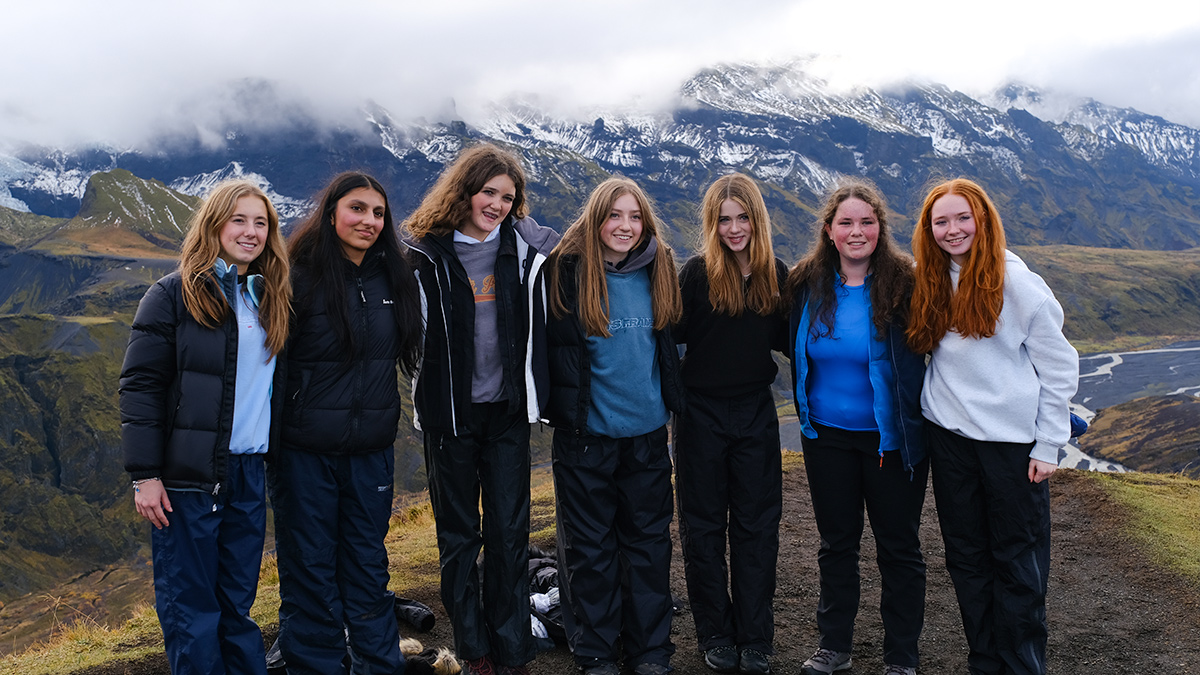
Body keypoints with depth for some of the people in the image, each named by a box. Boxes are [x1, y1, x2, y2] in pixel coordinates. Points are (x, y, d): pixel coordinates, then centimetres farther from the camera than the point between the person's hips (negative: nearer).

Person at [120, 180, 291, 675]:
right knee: (190, 607, 4)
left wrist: (272, 455, 10)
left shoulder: (270, 298, 12)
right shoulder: (175, 294, -5)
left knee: (237, 602, 14)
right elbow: (140, 384, -9)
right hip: (188, 474, -5)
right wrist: (145, 474, -13)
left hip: (249, 471, 5)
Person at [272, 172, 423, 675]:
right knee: (310, 572, 8)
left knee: (368, 567, 16)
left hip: (371, 452, 4)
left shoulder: (393, 279, 5)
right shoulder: (299, 278, -10)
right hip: (306, 453, -4)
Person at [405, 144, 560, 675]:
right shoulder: (429, 251, -4)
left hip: (507, 410, 1)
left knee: (509, 532, 5)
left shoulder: (525, 246, 3)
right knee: (458, 533, 10)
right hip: (450, 410, -1)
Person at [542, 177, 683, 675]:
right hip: (587, 432, -3)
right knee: (590, 545, 9)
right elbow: (556, 345, -6)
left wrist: (669, 400, 14)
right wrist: (565, 406, -9)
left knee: (648, 540, 12)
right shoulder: (569, 270, -8)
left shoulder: (657, 269, 4)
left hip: (648, 431, 4)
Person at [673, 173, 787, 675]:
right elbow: (673, 332, -12)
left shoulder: (776, 274, 4)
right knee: (704, 526, 8)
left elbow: (784, 340, 7)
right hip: (702, 413, -2)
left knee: (756, 526, 8)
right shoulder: (697, 272, -7)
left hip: (755, 412, 3)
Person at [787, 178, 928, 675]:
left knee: (898, 547, 9)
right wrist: (806, 414, 9)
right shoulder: (807, 283, -1)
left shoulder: (904, 282, -11)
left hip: (892, 436, -3)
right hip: (827, 434, 3)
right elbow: (796, 350, 13)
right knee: (836, 542, 15)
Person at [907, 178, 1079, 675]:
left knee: (1018, 560, 5)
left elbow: (1059, 366, -6)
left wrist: (1048, 445, -7)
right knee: (966, 557, 13)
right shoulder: (931, 284, 7)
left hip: (1011, 438, -5)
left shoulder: (1017, 283, -8)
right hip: (949, 435, 5)